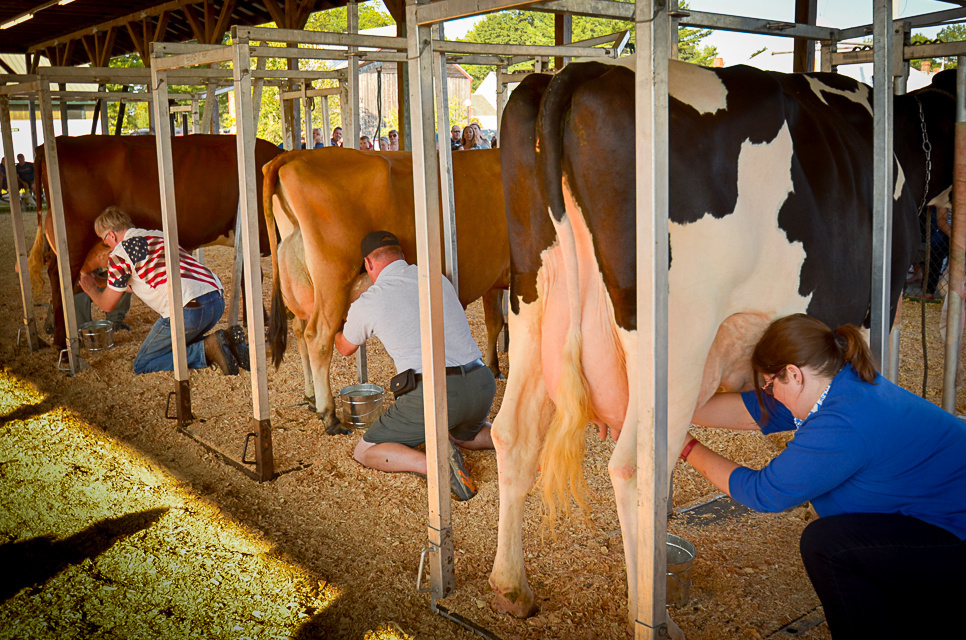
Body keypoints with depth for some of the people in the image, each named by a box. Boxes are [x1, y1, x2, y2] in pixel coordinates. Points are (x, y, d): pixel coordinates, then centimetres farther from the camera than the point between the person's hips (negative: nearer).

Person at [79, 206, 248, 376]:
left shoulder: (120, 252, 5)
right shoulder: (159, 235, 26)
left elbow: (108, 305, 14)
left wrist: (91, 289, 37)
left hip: (188, 310, -7)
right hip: (217, 300, 8)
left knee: (141, 366, 10)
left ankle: (206, 350, -10)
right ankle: (230, 345, 6)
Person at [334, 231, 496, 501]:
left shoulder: (366, 304, 2)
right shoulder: (438, 279, 15)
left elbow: (346, 348, 24)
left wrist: (340, 324, 48)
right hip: (482, 385, 6)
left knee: (366, 452, 12)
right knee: (463, 434, 38)